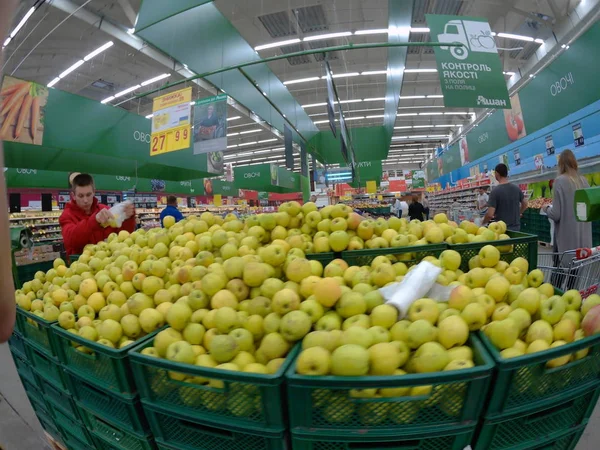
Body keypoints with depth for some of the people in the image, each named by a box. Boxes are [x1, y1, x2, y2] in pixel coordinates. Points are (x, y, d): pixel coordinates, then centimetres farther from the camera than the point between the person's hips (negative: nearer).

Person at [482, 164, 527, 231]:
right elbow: (525, 204, 17)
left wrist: (483, 222, -4)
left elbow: (490, 214, -21)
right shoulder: (517, 188, 2)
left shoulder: (495, 191, -17)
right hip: (516, 227, 6)